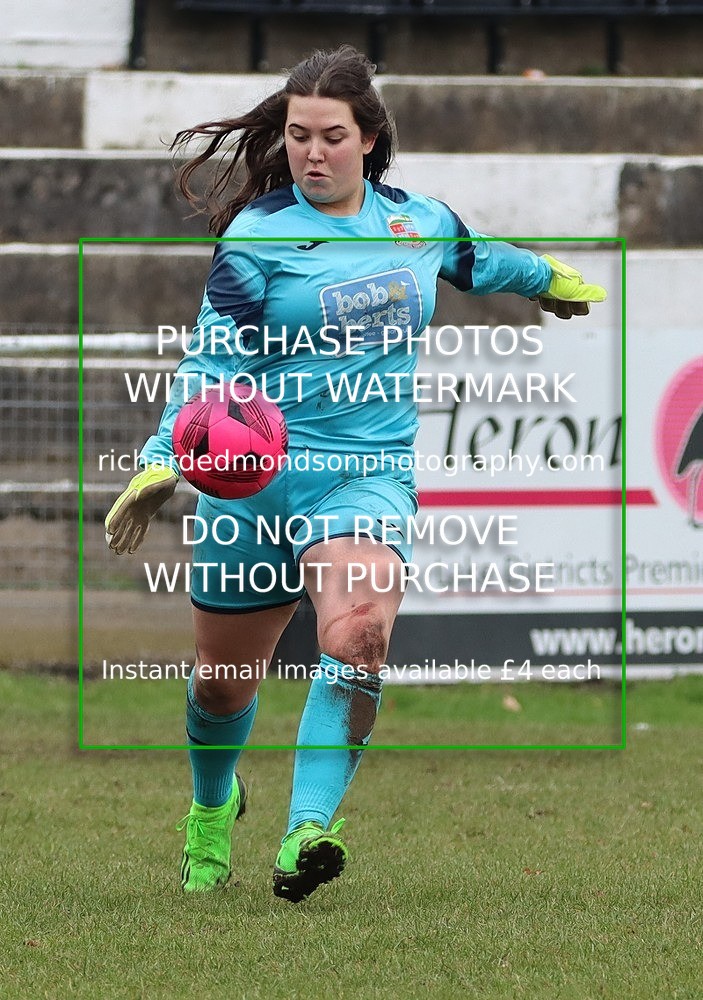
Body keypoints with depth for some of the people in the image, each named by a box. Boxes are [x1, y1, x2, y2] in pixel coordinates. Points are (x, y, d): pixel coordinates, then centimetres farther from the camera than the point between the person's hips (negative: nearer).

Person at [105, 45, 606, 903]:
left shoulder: (415, 220, 4)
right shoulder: (257, 235, -8)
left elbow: (476, 260, 28)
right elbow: (214, 365, -12)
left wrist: (550, 278, 46)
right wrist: (163, 461, -27)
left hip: (371, 471, 1)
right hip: (255, 475, -1)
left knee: (357, 636, -28)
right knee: (224, 676, 11)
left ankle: (304, 837, -35)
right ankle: (212, 806, 45)